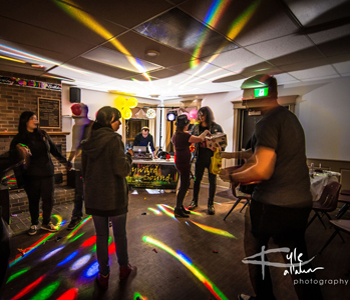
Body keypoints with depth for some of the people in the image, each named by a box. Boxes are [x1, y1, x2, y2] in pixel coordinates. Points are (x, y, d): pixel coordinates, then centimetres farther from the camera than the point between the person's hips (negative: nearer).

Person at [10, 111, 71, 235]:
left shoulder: (43, 134, 6)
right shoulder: (19, 138, -3)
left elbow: (54, 150, 12)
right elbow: (14, 157, -5)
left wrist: (65, 161, 13)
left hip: (47, 173, 2)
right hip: (31, 175, -2)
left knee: (48, 198, 6)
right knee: (33, 200, 10)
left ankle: (46, 223, 25)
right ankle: (34, 224, 30)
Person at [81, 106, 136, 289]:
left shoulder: (89, 141, 3)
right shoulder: (114, 139, -16)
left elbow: (84, 169, 12)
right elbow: (122, 170, -20)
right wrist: (128, 156, -3)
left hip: (94, 195, 5)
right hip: (114, 195, -5)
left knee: (101, 235, 15)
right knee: (119, 233, 14)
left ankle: (103, 275, 28)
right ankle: (124, 268, 34)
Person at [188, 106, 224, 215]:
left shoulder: (216, 127, -4)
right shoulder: (196, 127, 5)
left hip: (212, 158, -2)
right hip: (200, 157, 2)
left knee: (212, 181, 6)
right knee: (197, 179, 11)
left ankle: (210, 204, 22)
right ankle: (194, 201, 28)